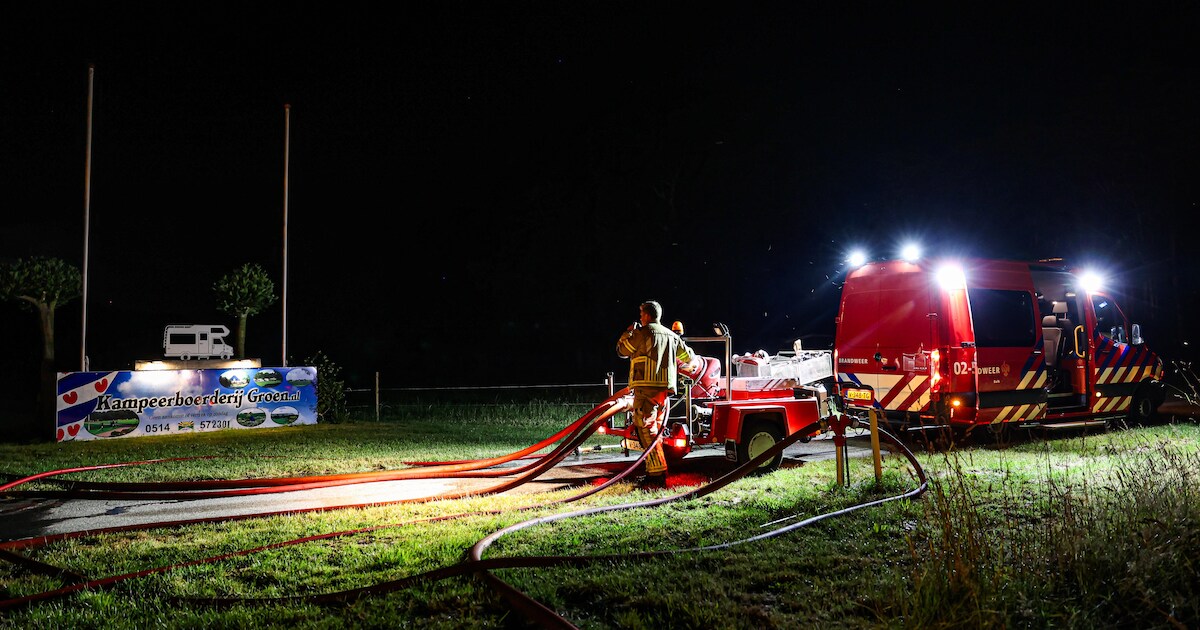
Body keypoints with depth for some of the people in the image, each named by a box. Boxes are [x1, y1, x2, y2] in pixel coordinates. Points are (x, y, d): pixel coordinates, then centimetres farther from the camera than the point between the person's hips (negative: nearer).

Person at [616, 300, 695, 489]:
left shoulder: (643, 333, -6)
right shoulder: (671, 335, 15)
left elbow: (622, 351, 5)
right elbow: (688, 356, 27)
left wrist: (628, 332, 22)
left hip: (646, 389, -7)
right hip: (665, 390, 7)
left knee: (646, 431, -9)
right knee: (655, 431, 16)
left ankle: (657, 475, -16)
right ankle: (654, 473, 17)